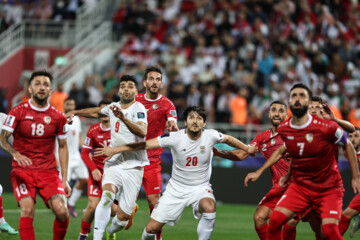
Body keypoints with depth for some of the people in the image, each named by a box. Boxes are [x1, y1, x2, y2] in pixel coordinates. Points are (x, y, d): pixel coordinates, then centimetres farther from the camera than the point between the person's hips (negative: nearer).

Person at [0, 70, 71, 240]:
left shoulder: (58, 117, 5)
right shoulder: (18, 112, -1)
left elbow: (62, 147, 14)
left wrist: (65, 179, 8)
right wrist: (15, 153, -24)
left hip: (49, 172, 2)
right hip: (22, 170, -2)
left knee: (61, 211, -18)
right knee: (27, 209, -24)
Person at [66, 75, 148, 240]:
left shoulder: (138, 109, -8)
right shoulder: (114, 107, 12)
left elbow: (142, 132, -28)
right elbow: (96, 112, 36)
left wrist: (123, 118, -39)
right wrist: (75, 112, 32)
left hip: (133, 167, -3)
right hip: (114, 163, 3)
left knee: (122, 218, -4)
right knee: (107, 195, -29)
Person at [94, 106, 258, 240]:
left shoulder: (210, 136, -12)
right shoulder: (175, 138, -16)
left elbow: (228, 139, 11)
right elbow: (145, 144, -12)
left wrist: (247, 149, 23)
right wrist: (114, 150, -13)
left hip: (200, 187, 0)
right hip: (176, 188, 0)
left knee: (209, 207, -36)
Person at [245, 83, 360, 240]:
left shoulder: (326, 127, -18)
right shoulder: (283, 129, -4)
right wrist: (259, 172, 16)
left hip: (329, 188, -4)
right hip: (300, 186, 4)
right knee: (275, 220, -13)